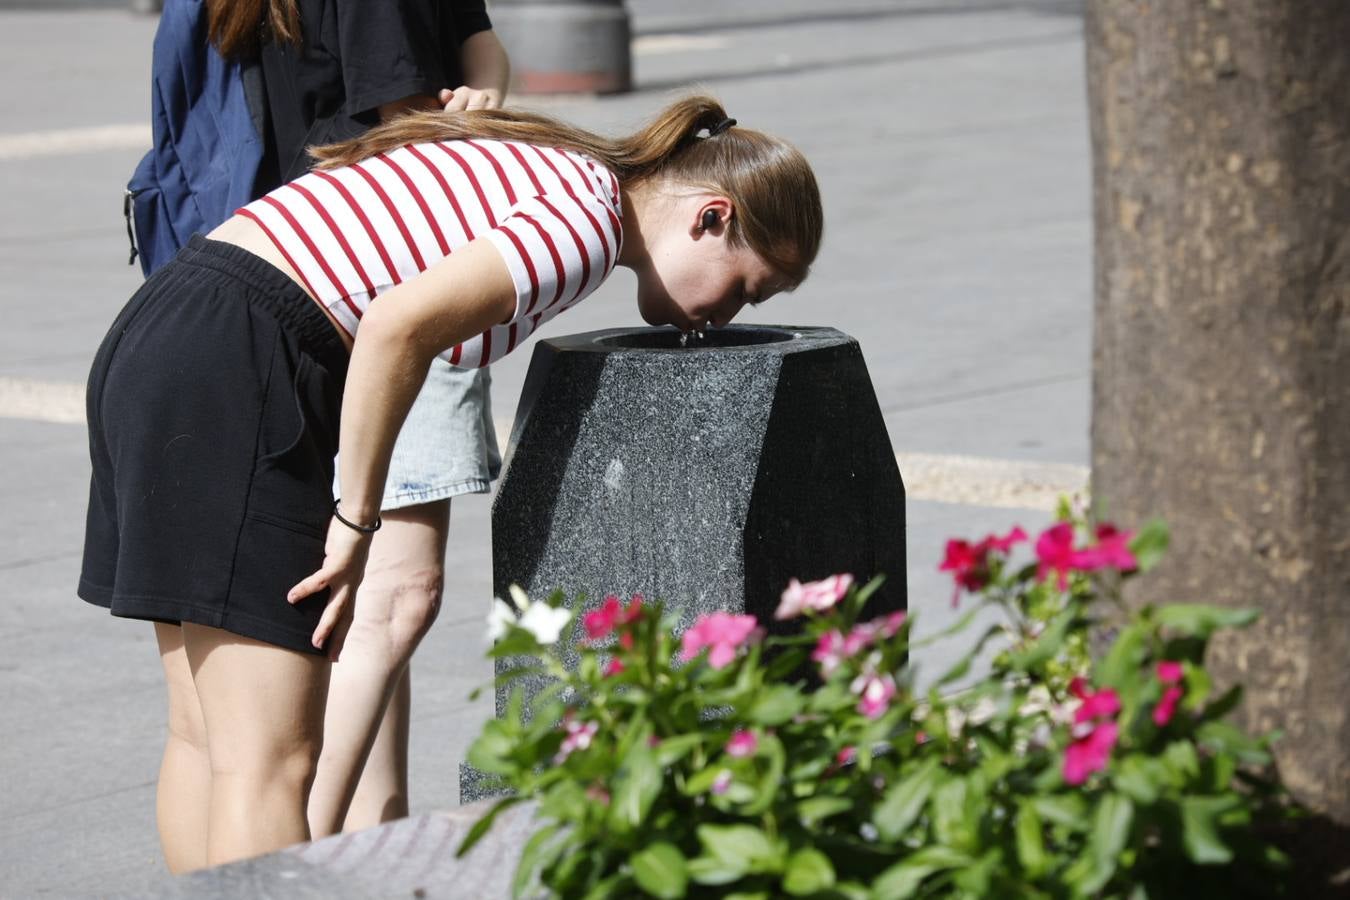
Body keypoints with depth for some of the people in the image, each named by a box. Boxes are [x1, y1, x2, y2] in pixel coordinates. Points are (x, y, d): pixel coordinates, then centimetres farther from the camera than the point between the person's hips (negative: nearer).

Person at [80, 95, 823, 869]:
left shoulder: (553, 173, 20)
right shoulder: (589, 222, -9)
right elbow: (396, 325, -23)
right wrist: (358, 520, -13)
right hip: (236, 376, -10)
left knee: (211, 740, 15)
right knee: (272, 763, -9)